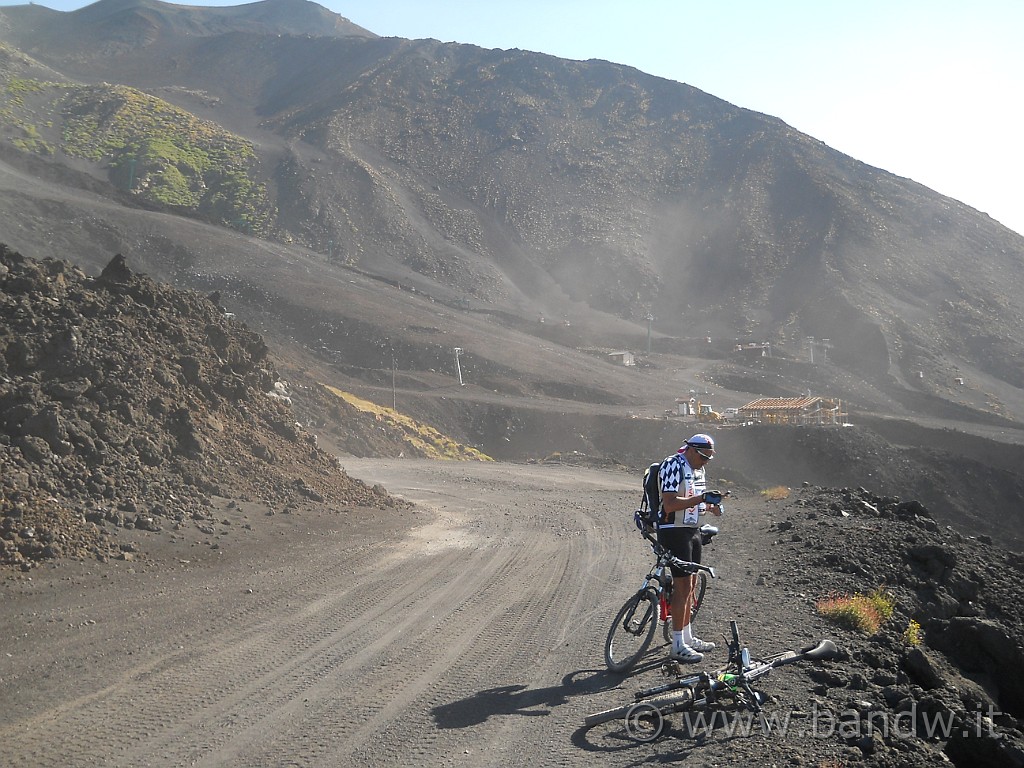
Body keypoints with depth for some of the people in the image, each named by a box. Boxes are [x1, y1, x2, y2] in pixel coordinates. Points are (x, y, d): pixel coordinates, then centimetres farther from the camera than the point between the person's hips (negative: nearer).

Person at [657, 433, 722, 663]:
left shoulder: (698, 469, 13)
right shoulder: (673, 466, -17)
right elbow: (670, 504, -26)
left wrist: (710, 506, 5)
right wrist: (700, 498, -29)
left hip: (692, 530, 10)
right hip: (674, 531, -10)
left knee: (691, 584, 15)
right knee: (682, 585, -9)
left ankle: (687, 637, 27)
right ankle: (678, 646, -3)